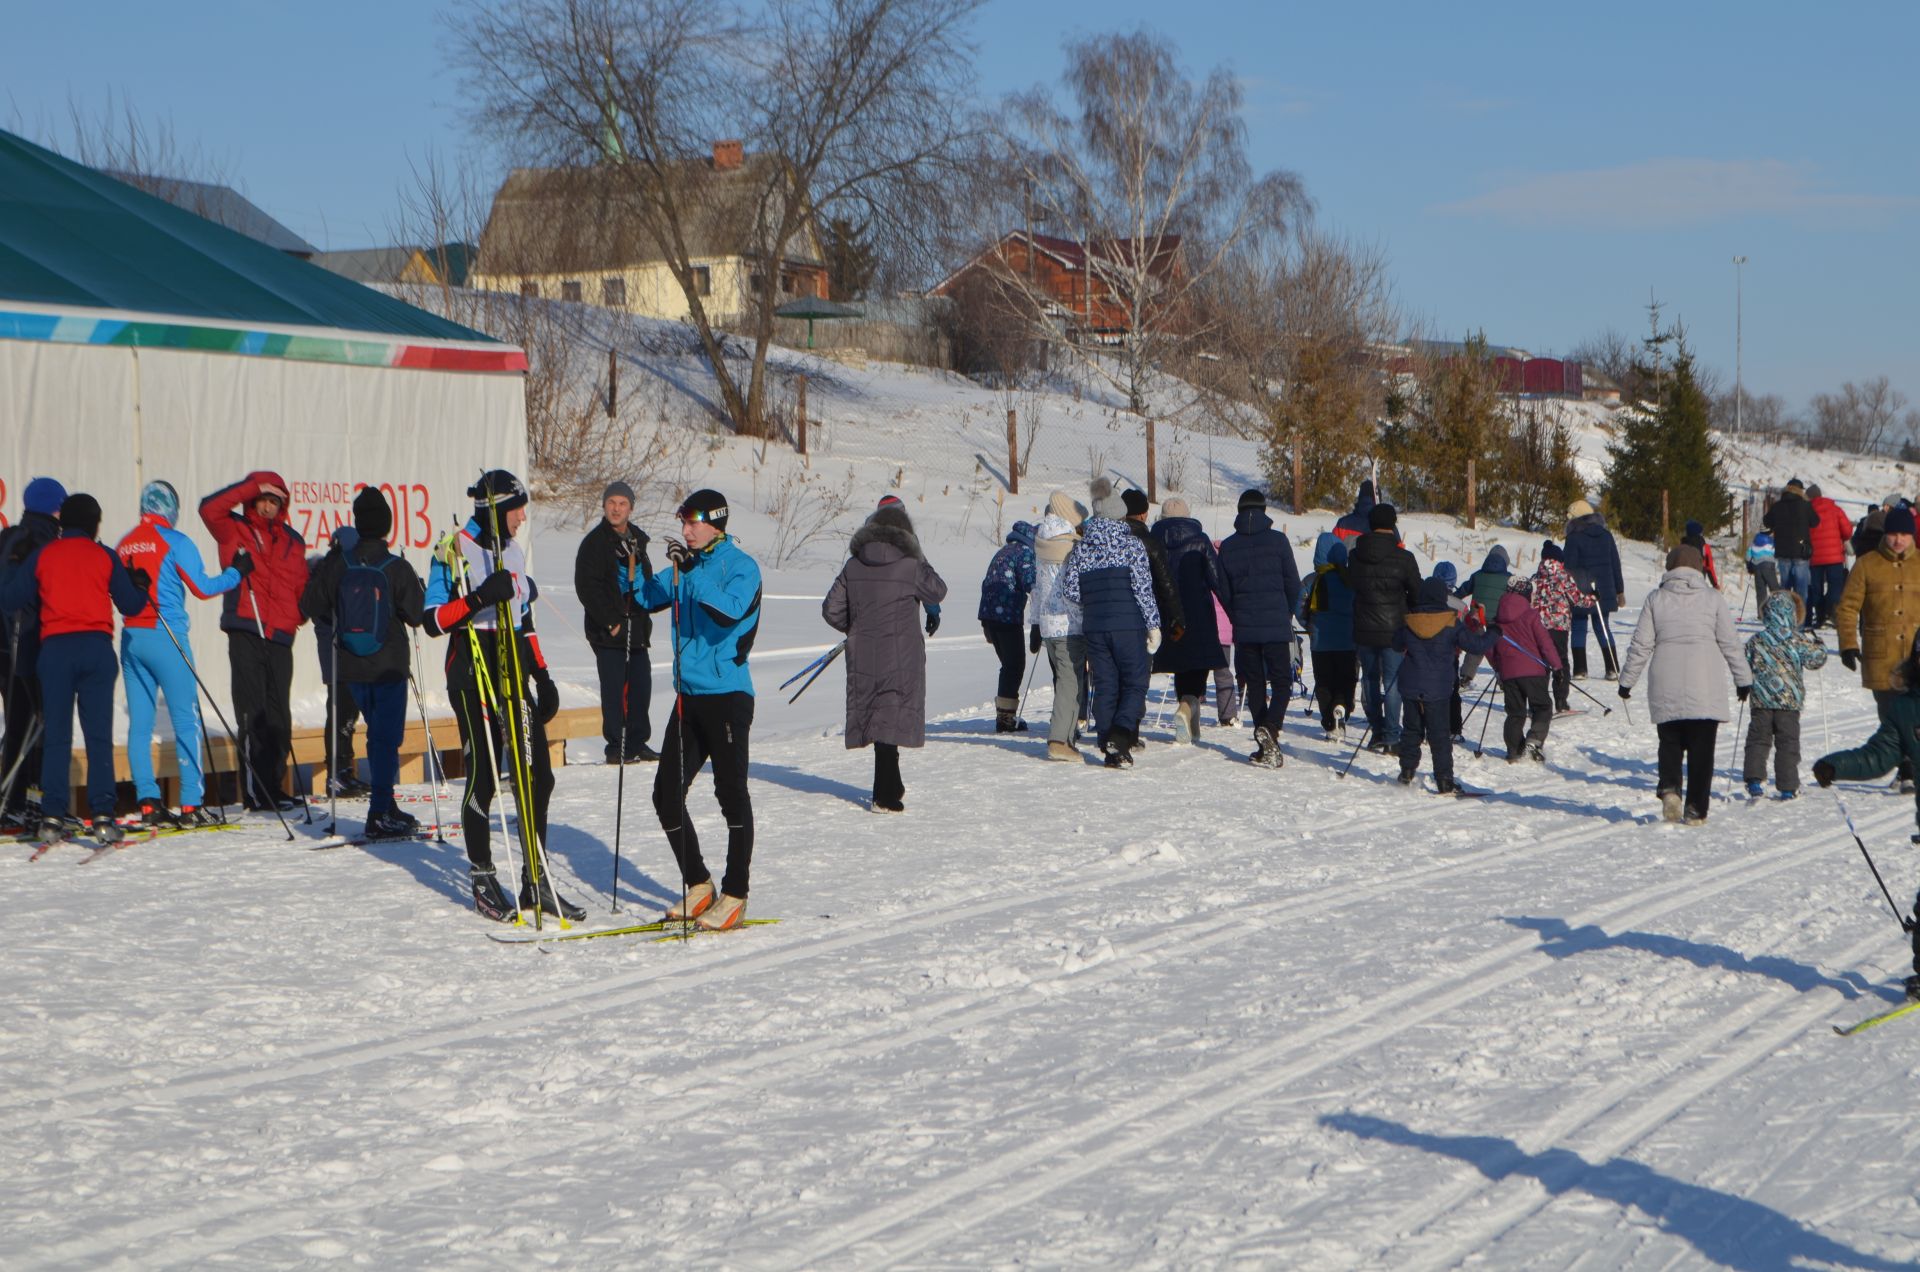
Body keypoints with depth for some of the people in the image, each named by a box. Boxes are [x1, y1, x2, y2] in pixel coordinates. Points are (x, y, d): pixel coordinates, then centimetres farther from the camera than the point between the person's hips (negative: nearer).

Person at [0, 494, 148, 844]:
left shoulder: (43, 556, 9)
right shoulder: (104, 556, 7)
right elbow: (131, 604, 9)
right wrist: (141, 584, 30)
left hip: (55, 648, 1)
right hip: (97, 647, -1)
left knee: (56, 736, 4)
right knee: (99, 735, -2)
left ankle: (52, 816, -1)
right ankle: (102, 815, -9)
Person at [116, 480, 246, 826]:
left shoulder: (125, 544, 11)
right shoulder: (174, 541, -6)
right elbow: (202, 587, -5)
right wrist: (237, 572, 8)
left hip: (131, 638, 6)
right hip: (165, 637, -6)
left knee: (140, 723, 6)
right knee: (186, 719, -1)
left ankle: (149, 804, 4)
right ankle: (192, 804, -5)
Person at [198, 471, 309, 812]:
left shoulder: (292, 541, 17)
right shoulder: (234, 530, 6)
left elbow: (302, 585, 22)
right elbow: (210, 508, -12)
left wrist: (299, 614, 4)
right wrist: (253, 487, -12)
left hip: (280, 636, 4)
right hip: (245, 633, -4)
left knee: (279, 716, 7)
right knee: (252, 714, -6)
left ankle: (273, 787, 15)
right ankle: (255, 790, -4)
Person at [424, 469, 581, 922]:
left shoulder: (513, 553, 16)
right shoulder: (454, 550, -6)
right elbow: (433, 621, -12)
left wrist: (542, 676, 18)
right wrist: (478, 599, -26)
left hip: (515, 675, 7)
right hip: (473, 676, -7)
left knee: (537, 776, 2)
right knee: (483, 777, -3)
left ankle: (536, 881, 10)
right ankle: (482, 880, 9)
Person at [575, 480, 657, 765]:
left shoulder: (637, 540, 14)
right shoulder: (594, 542, -6)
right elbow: (586, 586, -11)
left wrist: (643, 618, 12)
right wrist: (611, 622, -15)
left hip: (637, 629, 6)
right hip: (608, 632, -6)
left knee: (641, 685, 7)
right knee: (614, 688, -5)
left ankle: (637, 743, 17)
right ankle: (616, 747, 0)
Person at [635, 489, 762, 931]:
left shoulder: (741, 567, -8)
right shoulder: (686, 566, 13)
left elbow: (730, 611, -25)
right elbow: (644, 598, 12)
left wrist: (690, 572, -31)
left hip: (727, 697, -7)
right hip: (688, 696, 8)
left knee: (731, 793, -4)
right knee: (666, 794, 7)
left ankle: (735, 897, 3)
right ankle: (698, 886, 19)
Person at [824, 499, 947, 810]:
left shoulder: (853, 566, -1)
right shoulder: (910, 566, -11)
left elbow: (831, 609, 2)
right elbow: (938, 592, 5)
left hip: (862, 656, 4)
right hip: (901, 657, -4)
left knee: (874, 715, 17)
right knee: (892, 719, -1)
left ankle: (891, 786, 32)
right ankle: (885, 795, -5)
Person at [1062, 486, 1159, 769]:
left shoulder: (1080, 548, 7)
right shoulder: (1132, 544, -4)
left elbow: (1070, 589, 4)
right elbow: (1143, 587, -8)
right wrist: (1153, 625, -3)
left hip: (1094, 627, 4)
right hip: (1128, 626, -4)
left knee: (1104, 687, 8)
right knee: (1135, 683, 3)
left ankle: (1110, 750, 6)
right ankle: (1121, 735, -19)